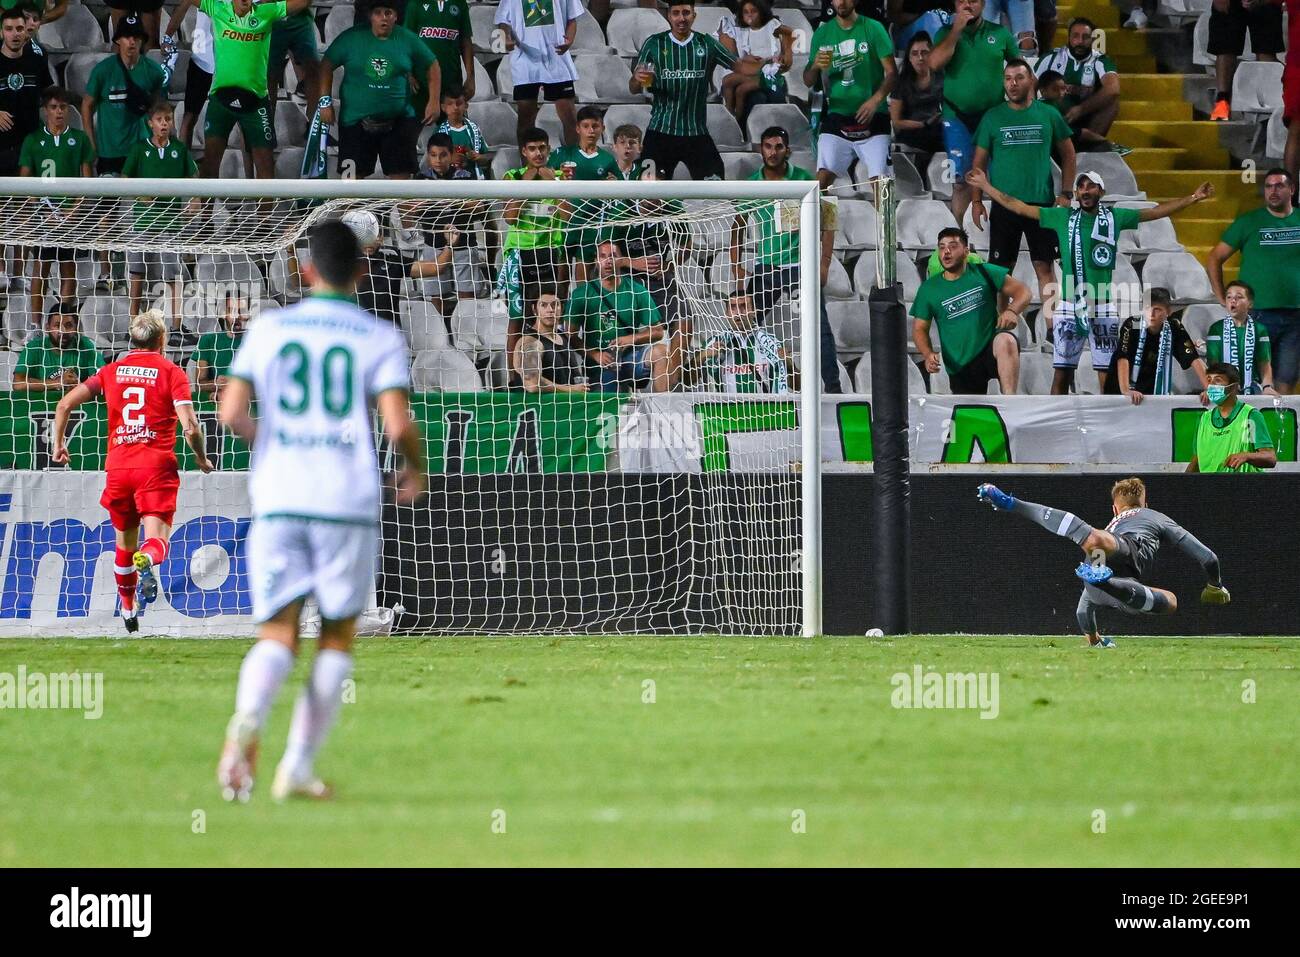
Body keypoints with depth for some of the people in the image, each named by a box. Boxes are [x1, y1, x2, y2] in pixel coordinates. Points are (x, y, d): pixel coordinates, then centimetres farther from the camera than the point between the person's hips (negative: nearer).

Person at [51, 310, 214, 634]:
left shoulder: (112, 371, 12)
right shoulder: (171, 372, 1)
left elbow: (65, 404, 6)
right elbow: (190, 427, -9)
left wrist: (58, 444, 20)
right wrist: (202, 459, 9)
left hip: (118, 466, 3)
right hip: (156, 466, -3)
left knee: (124, 540, 21)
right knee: (156, 539, -10)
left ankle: (127, 608, 32)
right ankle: (148, 563, -46)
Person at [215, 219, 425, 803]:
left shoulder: (268, 329, 7)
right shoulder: (380, 339, 2)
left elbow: (231, 413, -1)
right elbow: (398, 425, -10)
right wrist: (416, 470, 11)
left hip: (277, 499, 1)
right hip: (349, 502, -1)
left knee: (277, 635, 1)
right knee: (338, 636, 13)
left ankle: (248, 720, -30)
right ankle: (298, 767, 6)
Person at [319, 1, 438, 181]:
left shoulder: (408, 40, 0)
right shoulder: (351, 38, -4)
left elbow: (432, 66, 10)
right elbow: (327, 65, 1)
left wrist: (434, 101, 1)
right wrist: (325, 101, -6)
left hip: (398, 122, 1)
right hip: (356, 120, -1)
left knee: (401, 173, 2)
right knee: (353, 175, 1)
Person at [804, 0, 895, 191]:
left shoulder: (873, 28, 0)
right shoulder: (822, 33, 9)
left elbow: (891, 72, -2)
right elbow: (808, 81, 11)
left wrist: (875, 100, -18)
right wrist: (815, 66, -12)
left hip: (872, 118, -2)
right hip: (836, 117, 2)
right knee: (823, 179, -8)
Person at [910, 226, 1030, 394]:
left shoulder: (983, 273, 2)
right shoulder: (929, 289, 5)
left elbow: (1022, 291, 2)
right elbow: (919, 329, 9)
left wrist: (1012, 311, -20)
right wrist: (928, 355, -11)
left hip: (991, 349, -2)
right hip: (960, 367, 3)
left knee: (1005, 341, -36)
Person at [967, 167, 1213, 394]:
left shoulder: (1115, 217, 6)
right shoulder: (1062, 217, 6)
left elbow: (1156, 211, 7)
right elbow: (1019, 207, 11)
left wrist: (1193, 198, 0)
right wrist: (986, 187, 12)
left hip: (1104, 307, 0)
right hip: (1069, 306, 0)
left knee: (1107, 376, -2)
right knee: (1061, 374, 0)